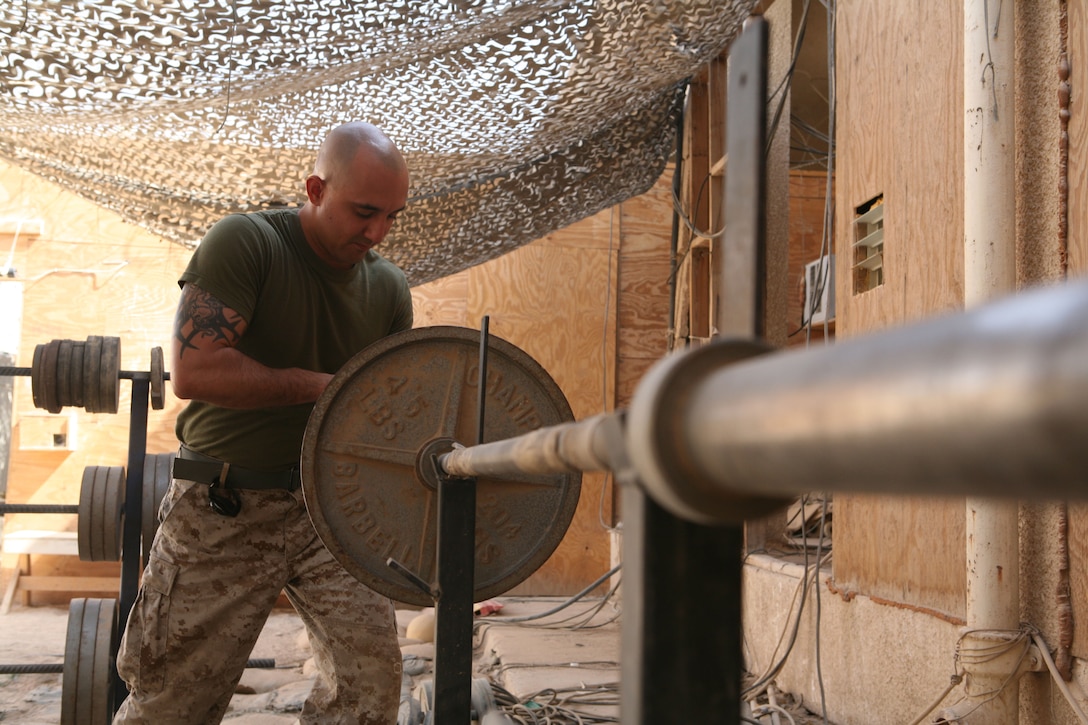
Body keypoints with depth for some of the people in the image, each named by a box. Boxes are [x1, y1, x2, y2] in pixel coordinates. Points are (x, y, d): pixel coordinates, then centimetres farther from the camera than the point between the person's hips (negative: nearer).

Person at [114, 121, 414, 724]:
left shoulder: (389, 289, 4)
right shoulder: (243, 243, -12)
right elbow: (193, 371, -23)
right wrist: (318, 385, -17)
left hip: (330, 507, 4)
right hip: (221, 511, -4)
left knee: (371, 671, -6)